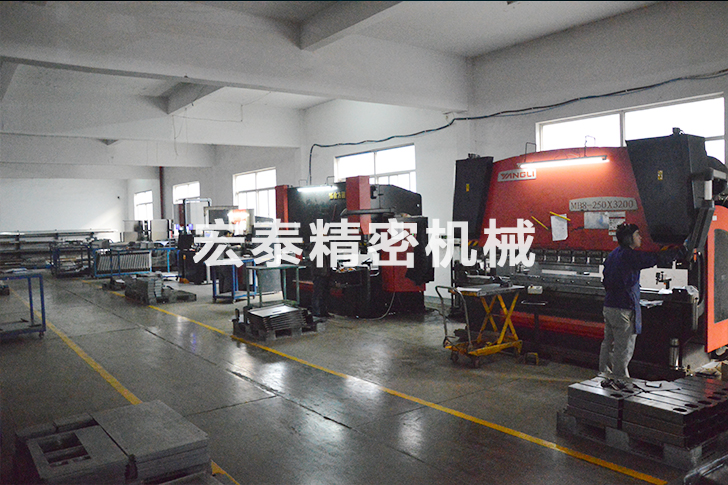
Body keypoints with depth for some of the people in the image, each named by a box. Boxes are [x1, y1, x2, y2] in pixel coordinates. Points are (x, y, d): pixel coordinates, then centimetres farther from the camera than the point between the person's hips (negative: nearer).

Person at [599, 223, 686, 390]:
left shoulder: (613, 255, 12)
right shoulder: (630, 255, -15)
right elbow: (657, 259, -15)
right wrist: (682, 251, -5)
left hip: (609, 305, 9)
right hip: (623, 309, -9)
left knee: (609, 343, 16)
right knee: (624, 346, 0)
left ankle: (606, 376, 24)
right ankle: (619, 380, 8)